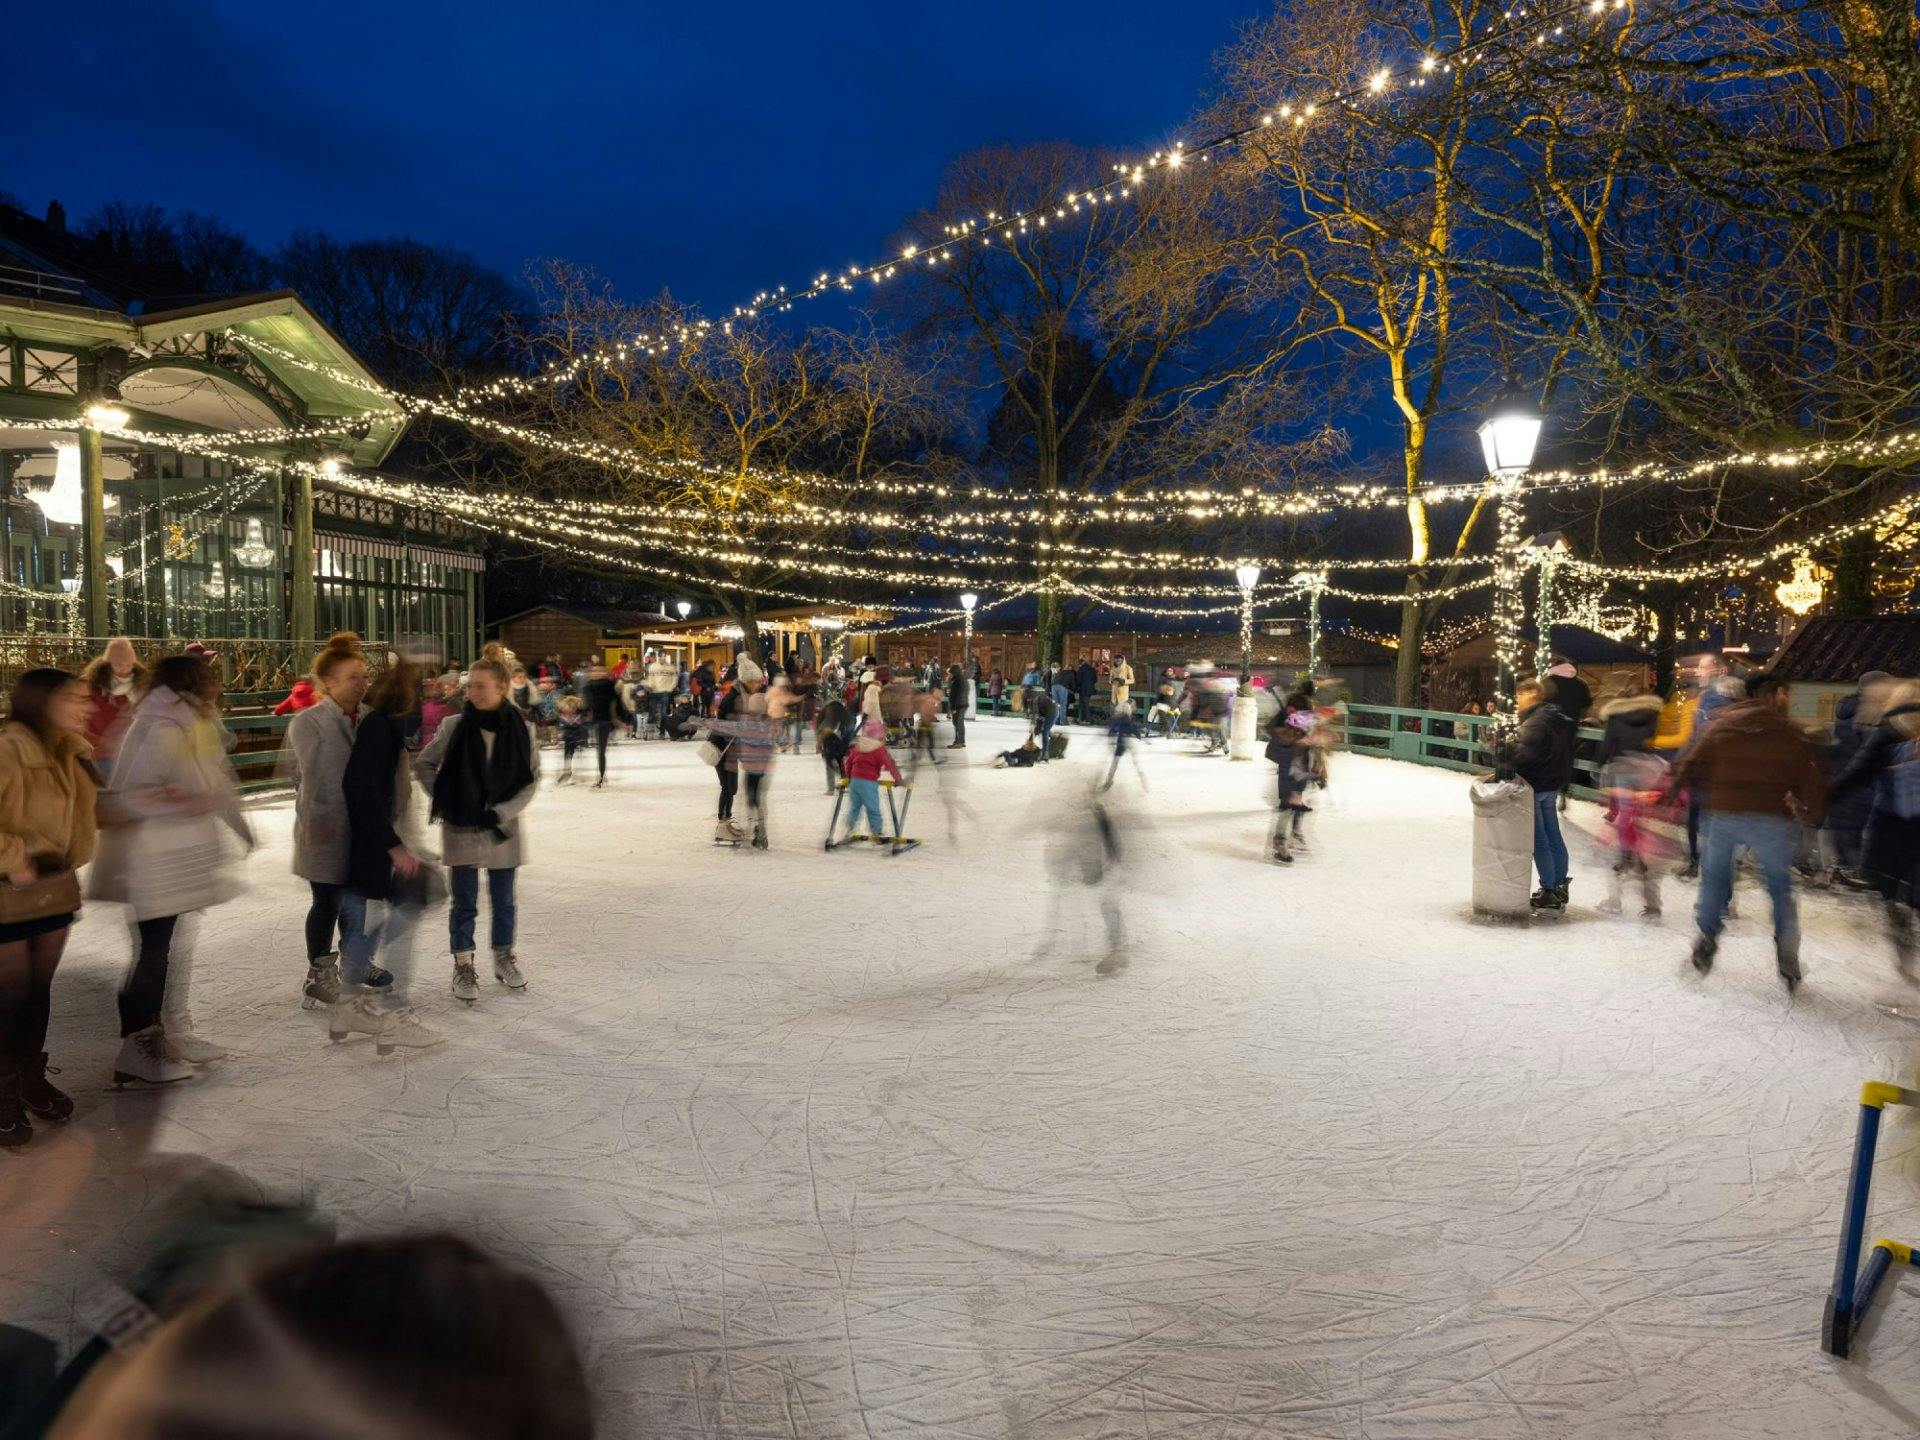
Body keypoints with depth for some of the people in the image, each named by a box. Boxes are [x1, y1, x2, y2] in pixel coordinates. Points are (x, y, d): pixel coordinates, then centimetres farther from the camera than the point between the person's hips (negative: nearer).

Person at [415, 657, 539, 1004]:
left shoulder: (520, 729, -8)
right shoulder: (455, 726, -8)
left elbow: (531, 780, -3)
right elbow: (423, 766, 5)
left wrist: (501, 812, -11)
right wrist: (444, 800, -5)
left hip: (502, 829, 1)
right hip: (461, 829, -1)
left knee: (504, 901, 14)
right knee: (464, 903, 8)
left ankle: (504, 958, 33)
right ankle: (463, 966, 22)